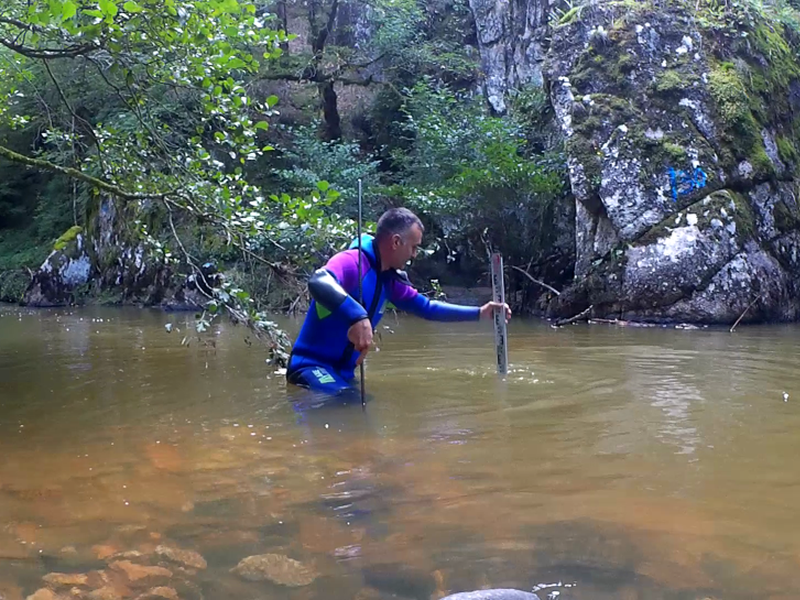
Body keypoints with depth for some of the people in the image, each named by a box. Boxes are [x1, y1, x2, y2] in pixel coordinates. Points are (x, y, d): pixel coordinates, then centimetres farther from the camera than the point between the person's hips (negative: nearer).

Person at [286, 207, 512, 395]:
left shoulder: (389, 279, 9)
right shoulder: (352, 262, -19)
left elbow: (427, 307, 22)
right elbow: (318, 282, -41)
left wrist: (479, 313, 17)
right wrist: (357, 316, -54)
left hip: (343, 372, 10)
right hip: (312, 366, -10)